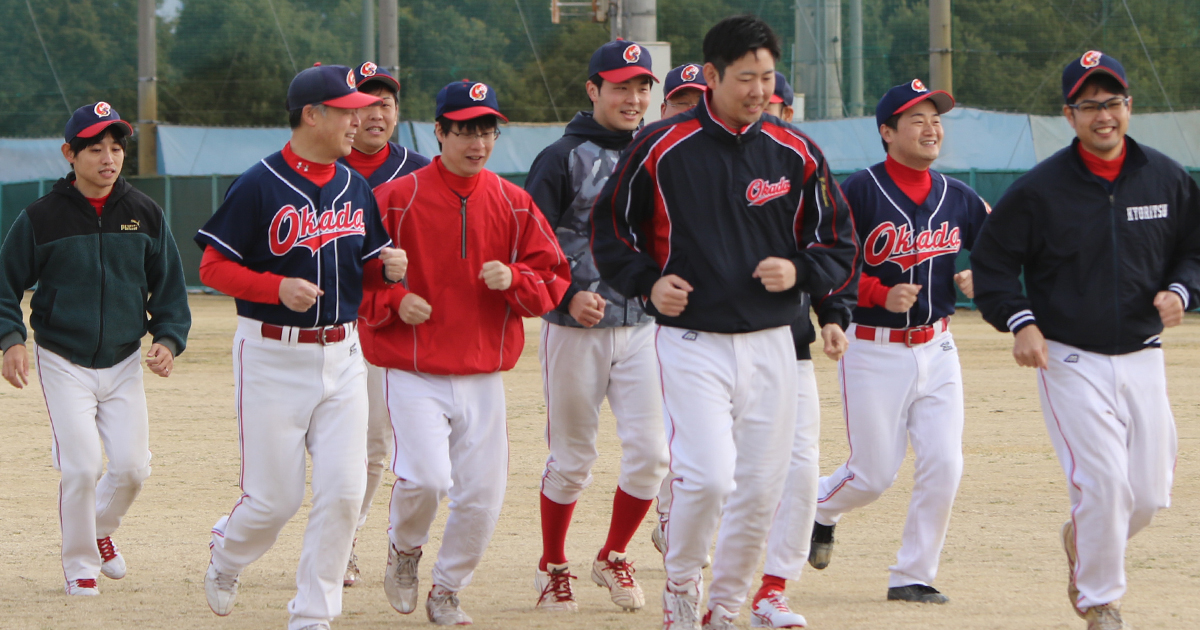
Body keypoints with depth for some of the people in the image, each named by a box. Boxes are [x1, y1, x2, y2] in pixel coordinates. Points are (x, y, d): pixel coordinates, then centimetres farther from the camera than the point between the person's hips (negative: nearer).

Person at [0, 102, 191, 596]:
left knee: (132, 467, -2)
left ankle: (102, 530, 30)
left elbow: (169, 286, 9)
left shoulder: (144, 214, 1)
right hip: (64, 363, -3)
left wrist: (168, 339, -5)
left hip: (124, 361, 3)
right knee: (81, 467, -12)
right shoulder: (41, 217, -8)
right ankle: (79, 563, 9)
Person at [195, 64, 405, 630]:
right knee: (275, 497, -2)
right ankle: (228, 554, 31)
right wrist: (277, 288, -23)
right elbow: (212, 267, -9)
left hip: (341, 356, 5)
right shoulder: (259, 186, -9)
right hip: (272, 355, -5)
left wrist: (389, 267, -6)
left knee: (343, 490, -6)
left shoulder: (356, 188, 9)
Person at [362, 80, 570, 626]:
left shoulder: (514, 205, 7)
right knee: (426, 477, -20)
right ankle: (404, 550, 13)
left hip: (484, 376, 4)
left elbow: (554, 279, 9)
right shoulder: (395, 199, -4)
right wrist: (392, 300, -16)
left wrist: (514, 280, -11)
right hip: (414, 372, -4)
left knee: (483, 494, -1)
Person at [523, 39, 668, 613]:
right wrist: (568, 297, -18)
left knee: (651, 452, -5)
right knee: (571, 458, 3)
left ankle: (614, 558, 15)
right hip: (576, 329, -4)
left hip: (642, 327, 4)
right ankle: (552, 568, 20)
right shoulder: (562, 159, -4)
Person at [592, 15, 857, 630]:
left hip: (771, 343, 4)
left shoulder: (795, 153, 4)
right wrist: (647, 281, -9)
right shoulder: (660, 148, -4)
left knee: (760, 490, 5)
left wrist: (798, 271, -8)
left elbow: (839, 244, 12)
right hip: (691, 341, -4)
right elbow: (609, 230, 7)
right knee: (707, 476, -18)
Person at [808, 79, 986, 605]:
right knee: (874, 474, 1)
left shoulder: (958, 199, 5)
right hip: (874, 352, -4)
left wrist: (980, 280, -5)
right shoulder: (860, 192, -11)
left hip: (936, 350, 5)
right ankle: (819, 509, 35)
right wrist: (882, 295, -23)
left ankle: (913, 576, 7)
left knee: (943, 467, -6)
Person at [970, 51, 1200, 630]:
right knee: (1103, 483, -14)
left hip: (1142, 359, 4)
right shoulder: (1040, 188, -6)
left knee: (1150, 494, 3)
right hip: (1069, 359, -4)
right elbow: (992, 260, 0)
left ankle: (1083, 541, 35)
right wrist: (1020, 322, -14)